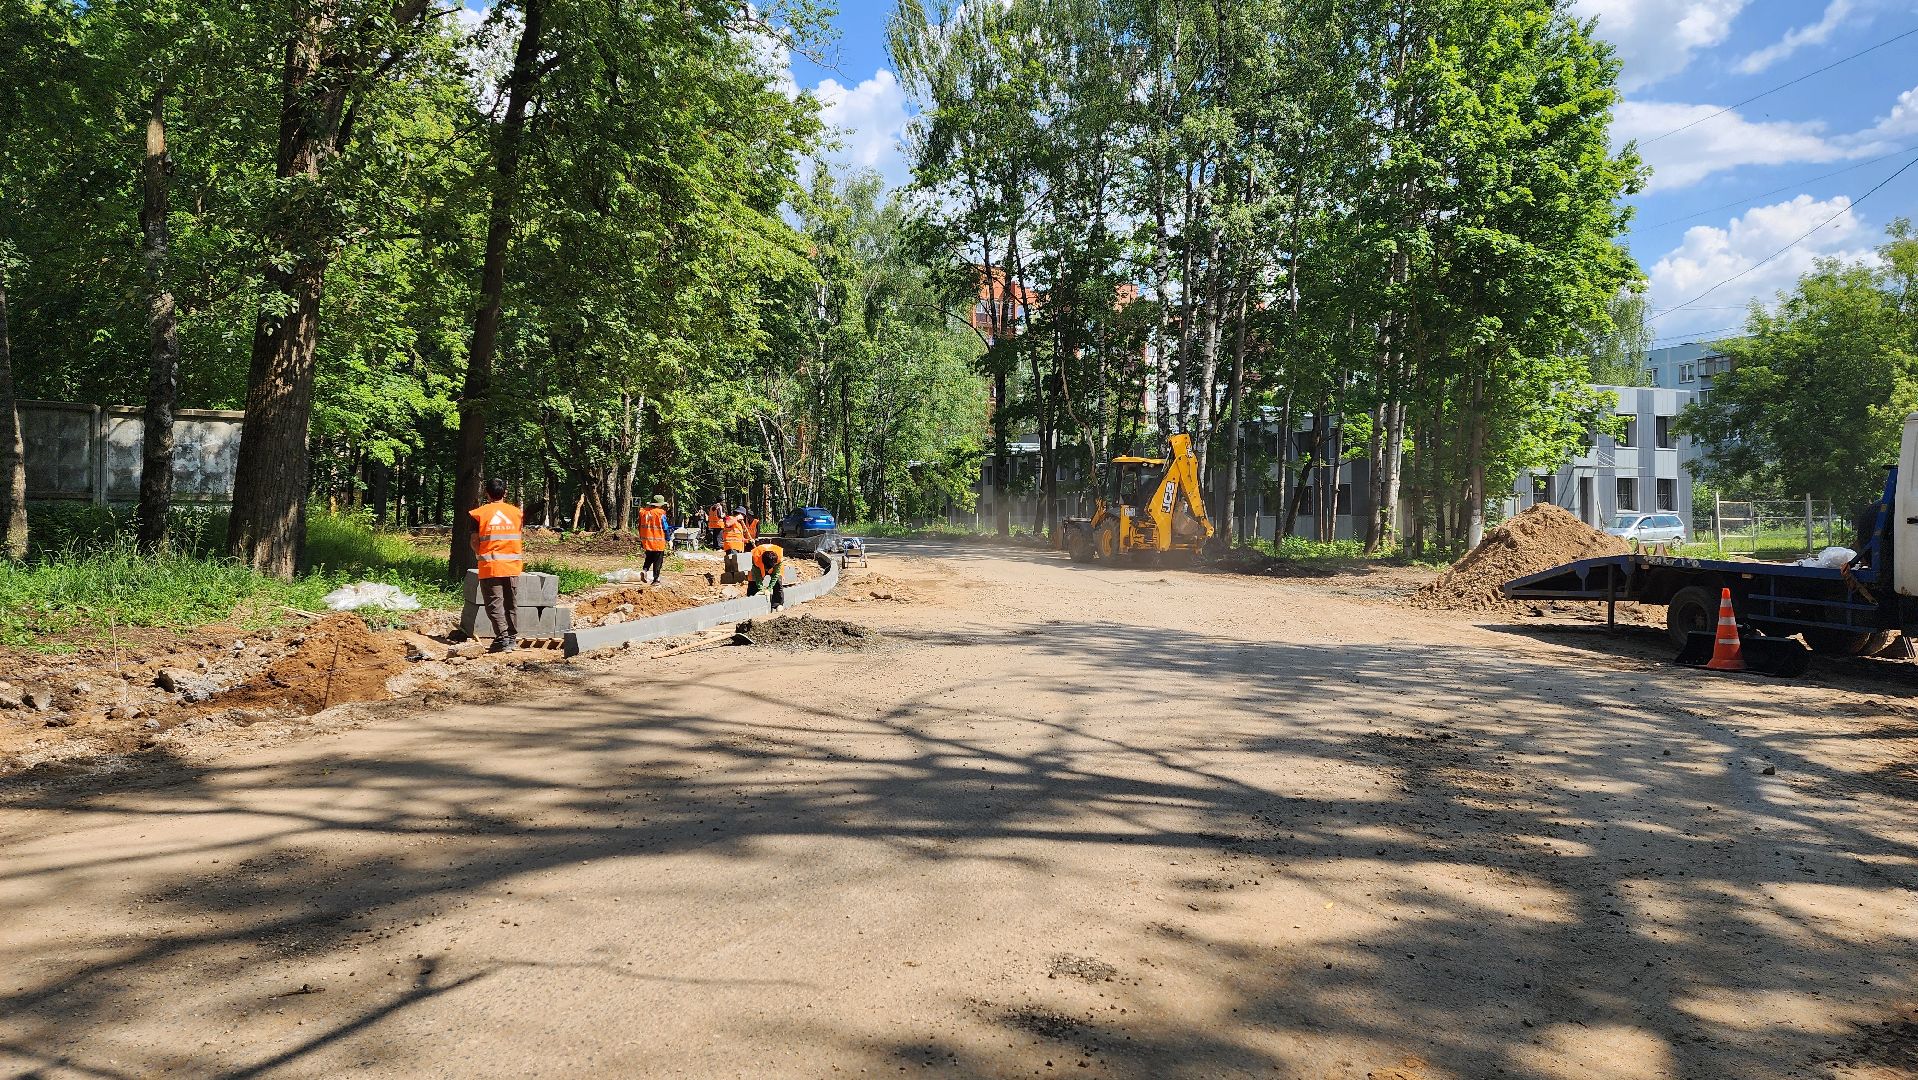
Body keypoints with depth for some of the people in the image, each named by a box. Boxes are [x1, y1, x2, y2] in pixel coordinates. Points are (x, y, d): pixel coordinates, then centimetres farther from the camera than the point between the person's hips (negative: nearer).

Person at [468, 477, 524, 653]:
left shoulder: (479, 513, -3)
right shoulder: (516, 512, 4)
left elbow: (474, 542, -1)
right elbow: (518, 538, 5)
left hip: (490, 567, -3)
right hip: (512, 566, 3)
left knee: (494, 604, -1)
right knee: (511, 604, 12)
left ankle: (502, 639, -10)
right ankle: (513, 638, 15)